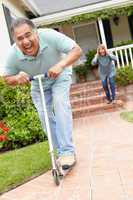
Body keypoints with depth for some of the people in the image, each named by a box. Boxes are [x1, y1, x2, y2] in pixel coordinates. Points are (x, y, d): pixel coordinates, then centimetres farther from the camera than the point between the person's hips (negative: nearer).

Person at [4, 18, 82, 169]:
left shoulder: (49, 36, -35)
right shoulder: (13, 55, -28)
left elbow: (76, 50, -33)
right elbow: (7, 78, -12)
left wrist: (61, 65, -51)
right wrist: (17, 78, -36)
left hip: (59, 76, -2)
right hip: (37, 84, 3)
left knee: (60, 104, -25)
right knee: (45, 115, -5)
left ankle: (68, 152, -21)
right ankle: (60, 152, 11)